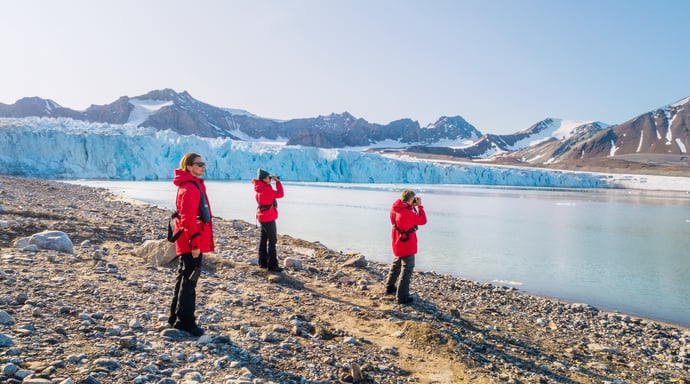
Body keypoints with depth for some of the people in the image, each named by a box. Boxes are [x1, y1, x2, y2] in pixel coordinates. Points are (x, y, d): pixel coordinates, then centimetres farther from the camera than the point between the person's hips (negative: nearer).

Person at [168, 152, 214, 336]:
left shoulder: (196, 185, 15)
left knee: (185, 276, 16)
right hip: (191, 243, -10)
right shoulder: (188, 188, -16)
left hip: (195, 241, 10)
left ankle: (176, 317, 28)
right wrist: (194, 243, -23)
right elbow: (187, 218, -22)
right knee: (189, 278, -4)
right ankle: (186, 321, 5)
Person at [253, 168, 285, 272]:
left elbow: (271, 193, 22)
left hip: (263, 217, 10)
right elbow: (280, 194, -21)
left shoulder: (261, 189, 8)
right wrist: (278, 181, -12)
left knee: (263, 240, 14)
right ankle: (272, 265, -5)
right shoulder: (265, 189, -21)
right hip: (268, 218, -10)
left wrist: (273, 181, 11)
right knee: (272, 241, -6)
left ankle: (263, 262, 21)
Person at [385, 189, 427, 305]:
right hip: (407, 244, -9)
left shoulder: (395, 209, -3)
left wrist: (412, 207, 3)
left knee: (396, 265, 26)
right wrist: (419, 206, -11)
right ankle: (402, 296, 3)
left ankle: (389, 287, 40)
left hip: (398, 242, 9)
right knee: (407, 269, 0)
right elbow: (422, 220, -17)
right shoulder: (407, 213, -28)